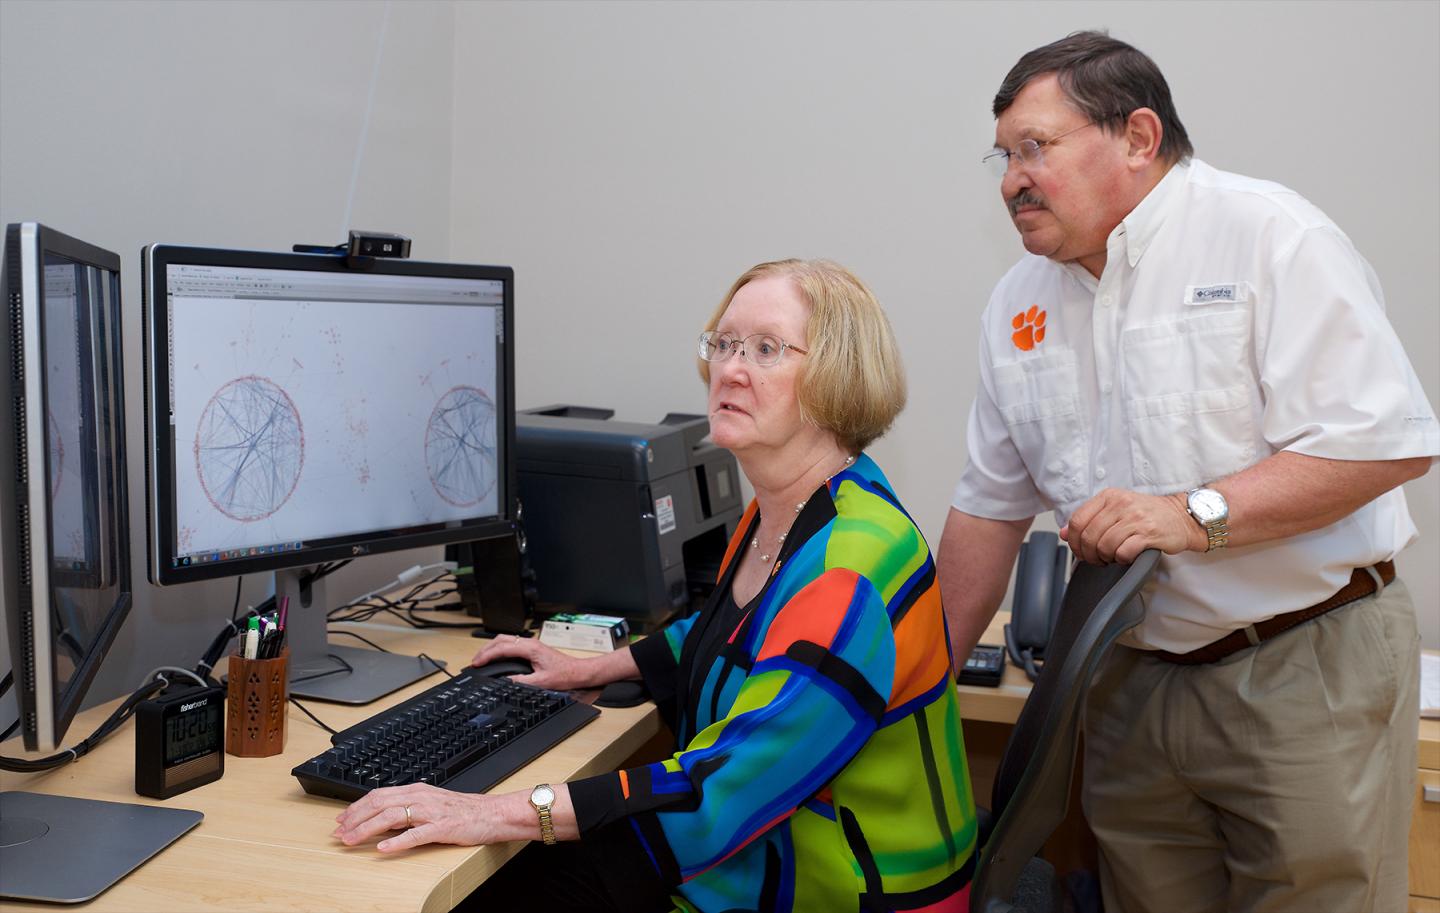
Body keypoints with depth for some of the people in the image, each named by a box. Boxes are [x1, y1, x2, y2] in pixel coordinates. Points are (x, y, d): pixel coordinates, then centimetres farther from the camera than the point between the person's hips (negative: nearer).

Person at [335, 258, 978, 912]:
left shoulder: (852, 571, -29)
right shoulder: (775, 515, 4)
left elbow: (733, 784, -34)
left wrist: (505, 813, -35)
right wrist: (594, 669, 18)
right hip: (746, 854, 8)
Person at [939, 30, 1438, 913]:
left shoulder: (1272, 235, -10)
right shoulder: (1020, 304, 8)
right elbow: (992, 505, 12)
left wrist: (1196, 515, -23)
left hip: (1307, 668, -5)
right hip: (1132, 683, 5)